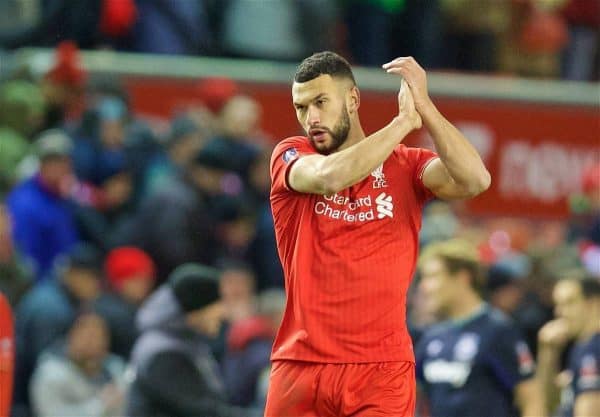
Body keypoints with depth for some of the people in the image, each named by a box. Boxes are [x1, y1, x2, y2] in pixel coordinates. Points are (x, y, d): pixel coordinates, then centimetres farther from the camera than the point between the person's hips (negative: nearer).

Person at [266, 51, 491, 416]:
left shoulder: (405, 166, 8)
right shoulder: (290, 156, 5)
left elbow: (475, 180, -11)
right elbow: (328, 178, -18)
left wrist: (423, 107, -16)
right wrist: (404, 122, -16)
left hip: (382, 372, -1)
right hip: (300, 369, 1)